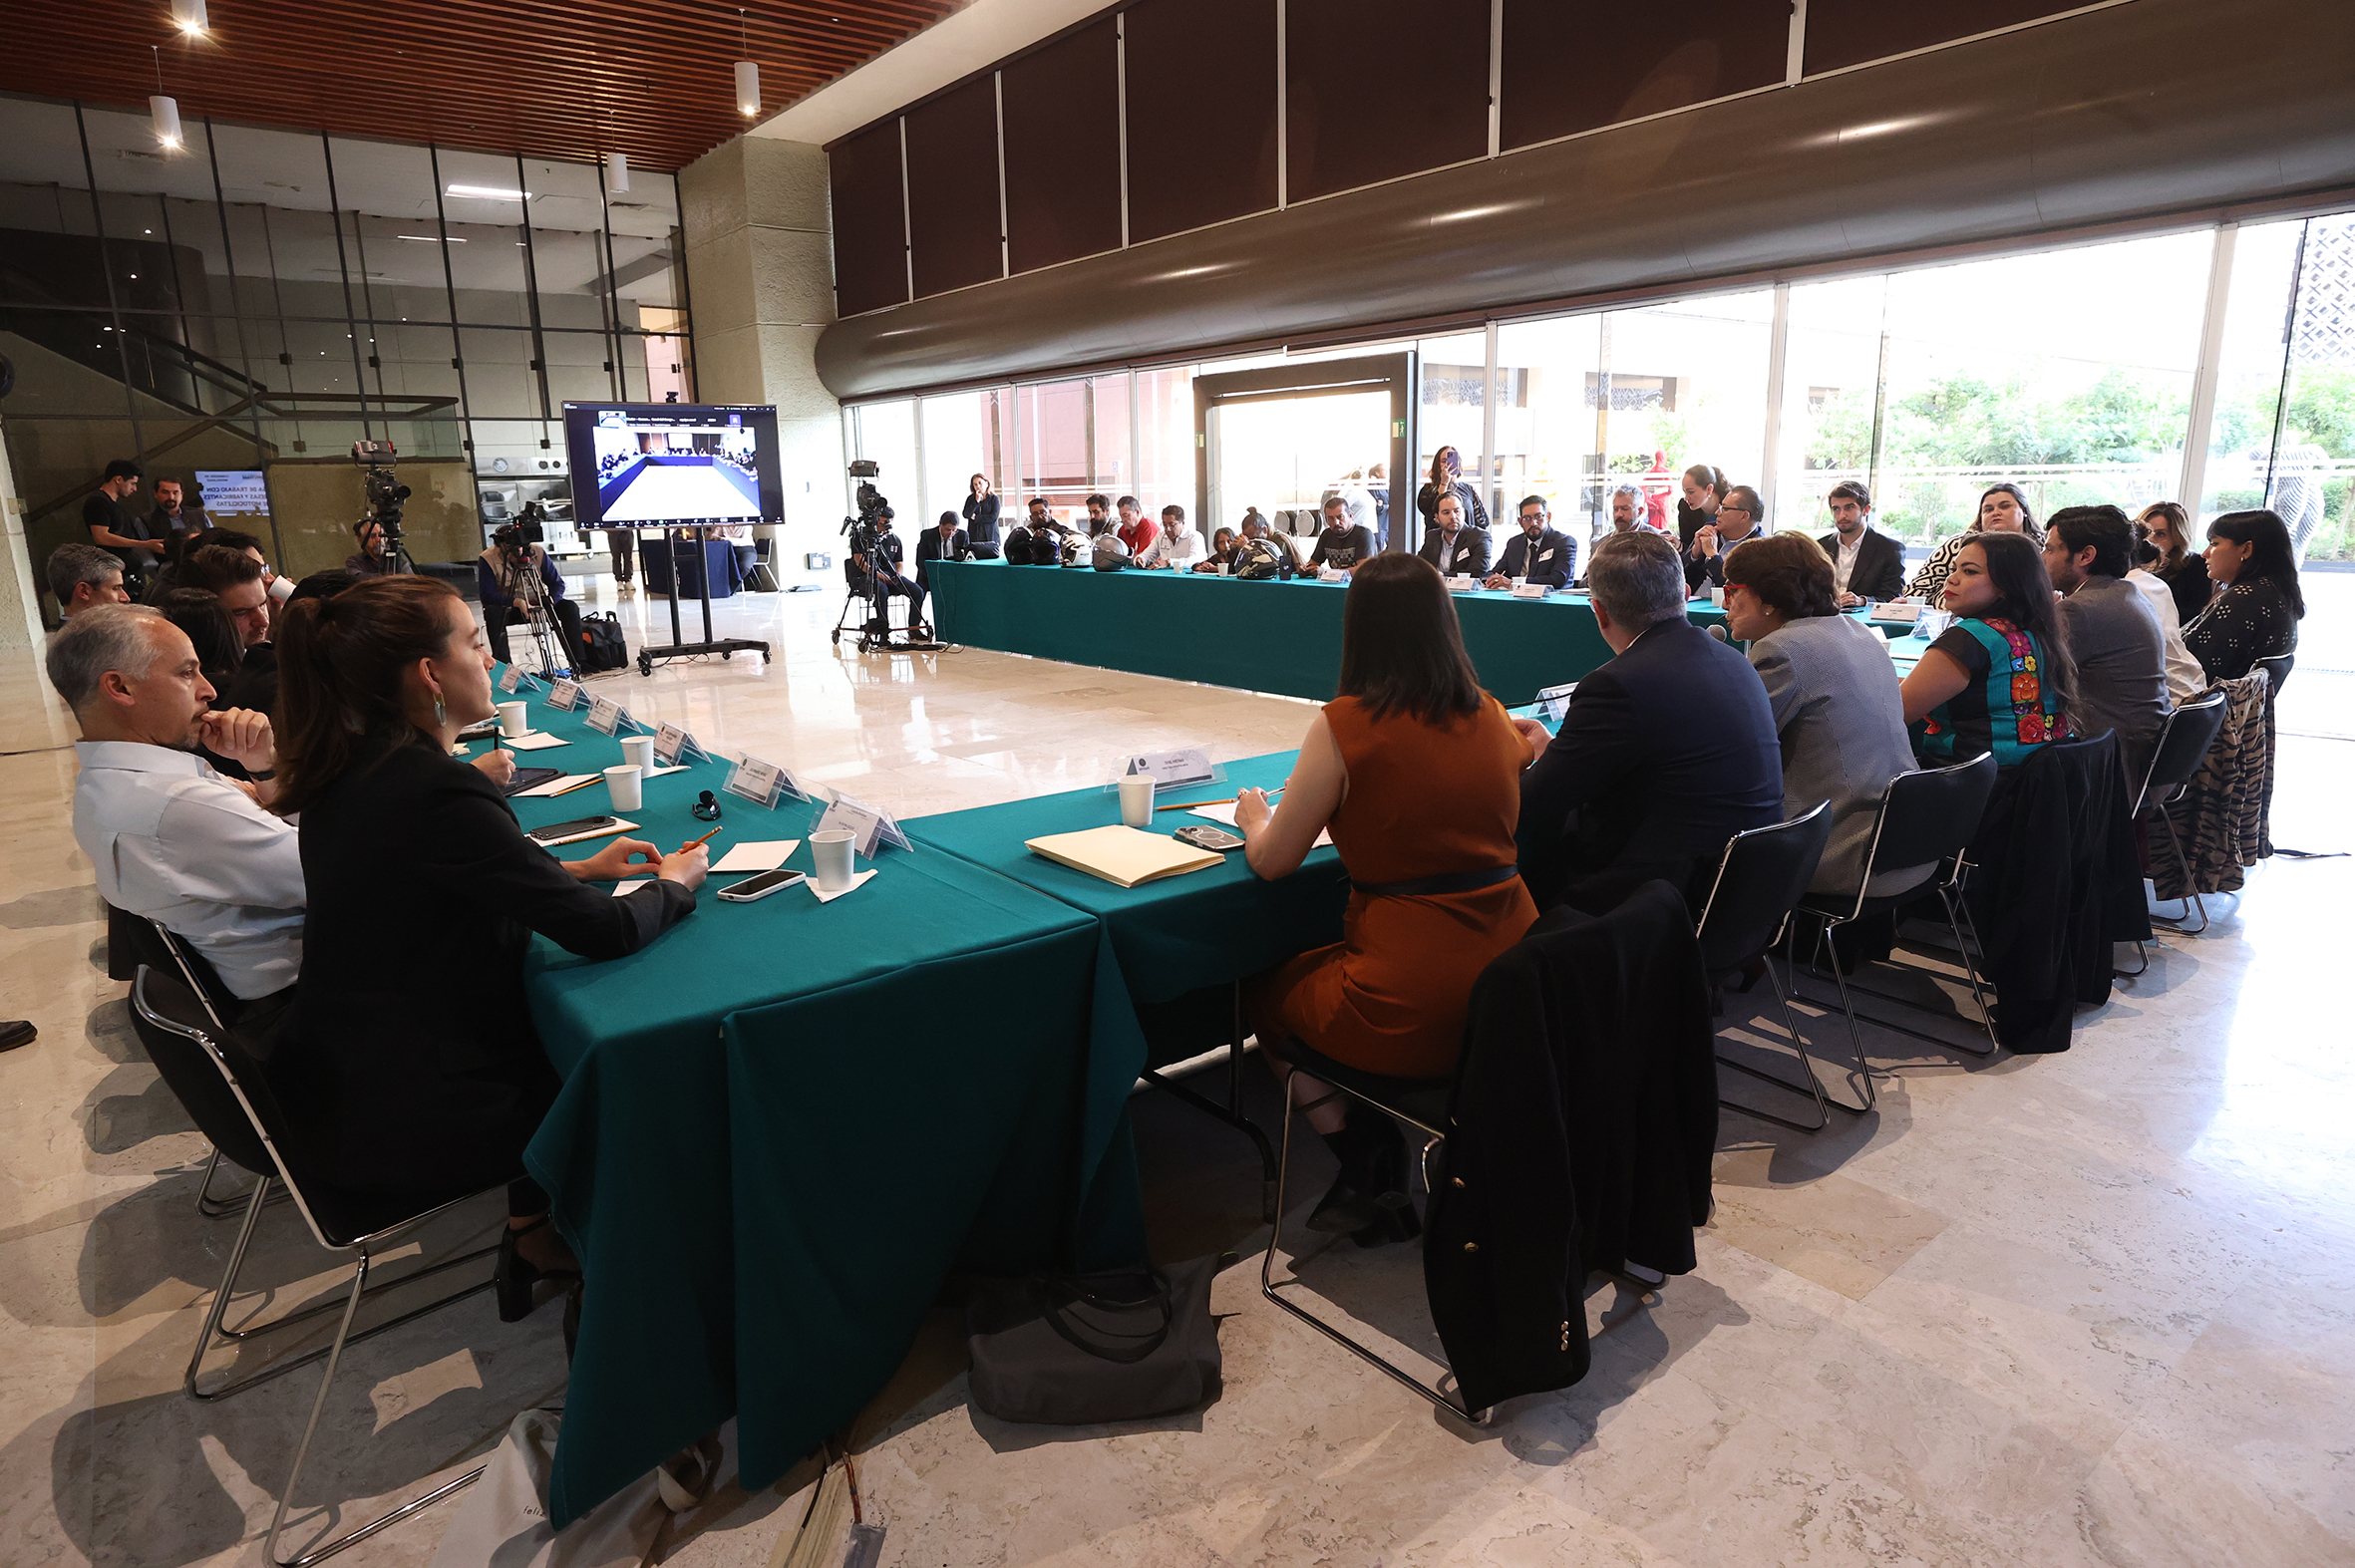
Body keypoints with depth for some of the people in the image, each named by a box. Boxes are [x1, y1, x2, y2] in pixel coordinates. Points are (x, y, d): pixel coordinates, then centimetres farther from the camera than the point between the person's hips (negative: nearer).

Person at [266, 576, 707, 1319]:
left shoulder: (352, 767, 0)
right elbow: (607, 933, -25)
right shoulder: (438, 792, -29)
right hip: (399, 1122, -8)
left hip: (338, 1081, 8)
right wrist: (674, 883, -4)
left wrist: (578, 869, 10)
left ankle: (533, 1227, 30)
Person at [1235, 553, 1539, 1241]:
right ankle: (1381, 1170, 30)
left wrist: (1255, 818, 18)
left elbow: (1272, 862, -3)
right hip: (1514, 992, 6)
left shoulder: (1344, 725, -13)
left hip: (1415, 1009, -6)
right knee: (1314, 971, 33)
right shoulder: (1492, 717, 4)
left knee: (1262, 991, 24)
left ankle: (1366, 1169, 20)